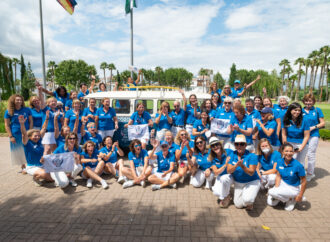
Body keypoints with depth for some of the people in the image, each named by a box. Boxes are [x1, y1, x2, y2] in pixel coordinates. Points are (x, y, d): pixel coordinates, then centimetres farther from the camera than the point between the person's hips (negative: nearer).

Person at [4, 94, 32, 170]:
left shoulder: (27, 110, 3)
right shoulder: (8, 111, 0)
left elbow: (31, 121, 5)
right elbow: (6, 125, 1)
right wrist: (10, 136, -6)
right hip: (16, 135, 0)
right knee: (19, 152, 8)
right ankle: (23, 167, 22)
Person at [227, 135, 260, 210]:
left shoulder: (252, 156, -18)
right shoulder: (232, 155, -6)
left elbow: (251, 173, -24)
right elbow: (228, 171, -13)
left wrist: (242, 166, -40)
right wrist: (236, 165, -32)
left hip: (252, 182, -4)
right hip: (238, 183, 4)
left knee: (247, 200, -28)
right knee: (238, 205, 3)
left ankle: (250, 202, 9)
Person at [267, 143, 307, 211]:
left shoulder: (298, 166, -24)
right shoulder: (280, 162, -9)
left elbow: (304, 182, -16)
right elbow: (278, 176, 0)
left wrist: (300, 196, -12)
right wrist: (276, 188, -12)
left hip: (293, 188, -5)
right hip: (282, 184, 5)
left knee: (271, 192, -27)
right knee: (270, 203, -3)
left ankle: (291, 199, 0)